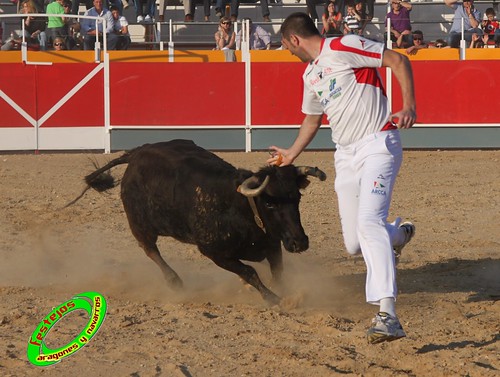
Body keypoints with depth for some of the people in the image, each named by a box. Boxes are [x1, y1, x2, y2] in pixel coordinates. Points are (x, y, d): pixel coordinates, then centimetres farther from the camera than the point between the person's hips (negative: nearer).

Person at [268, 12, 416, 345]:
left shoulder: (344, 47, -9)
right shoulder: (310, 76, 17)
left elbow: (398, 61, -11)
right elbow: (312, 119, 34)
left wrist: (409, 106, -20)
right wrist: (292, 154, 43)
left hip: (378, 145, -8)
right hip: (346, 156, 8)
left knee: (369, 222, -25)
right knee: (355, 245, 6)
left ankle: (388, 316, -34)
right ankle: (397, 235, 43)